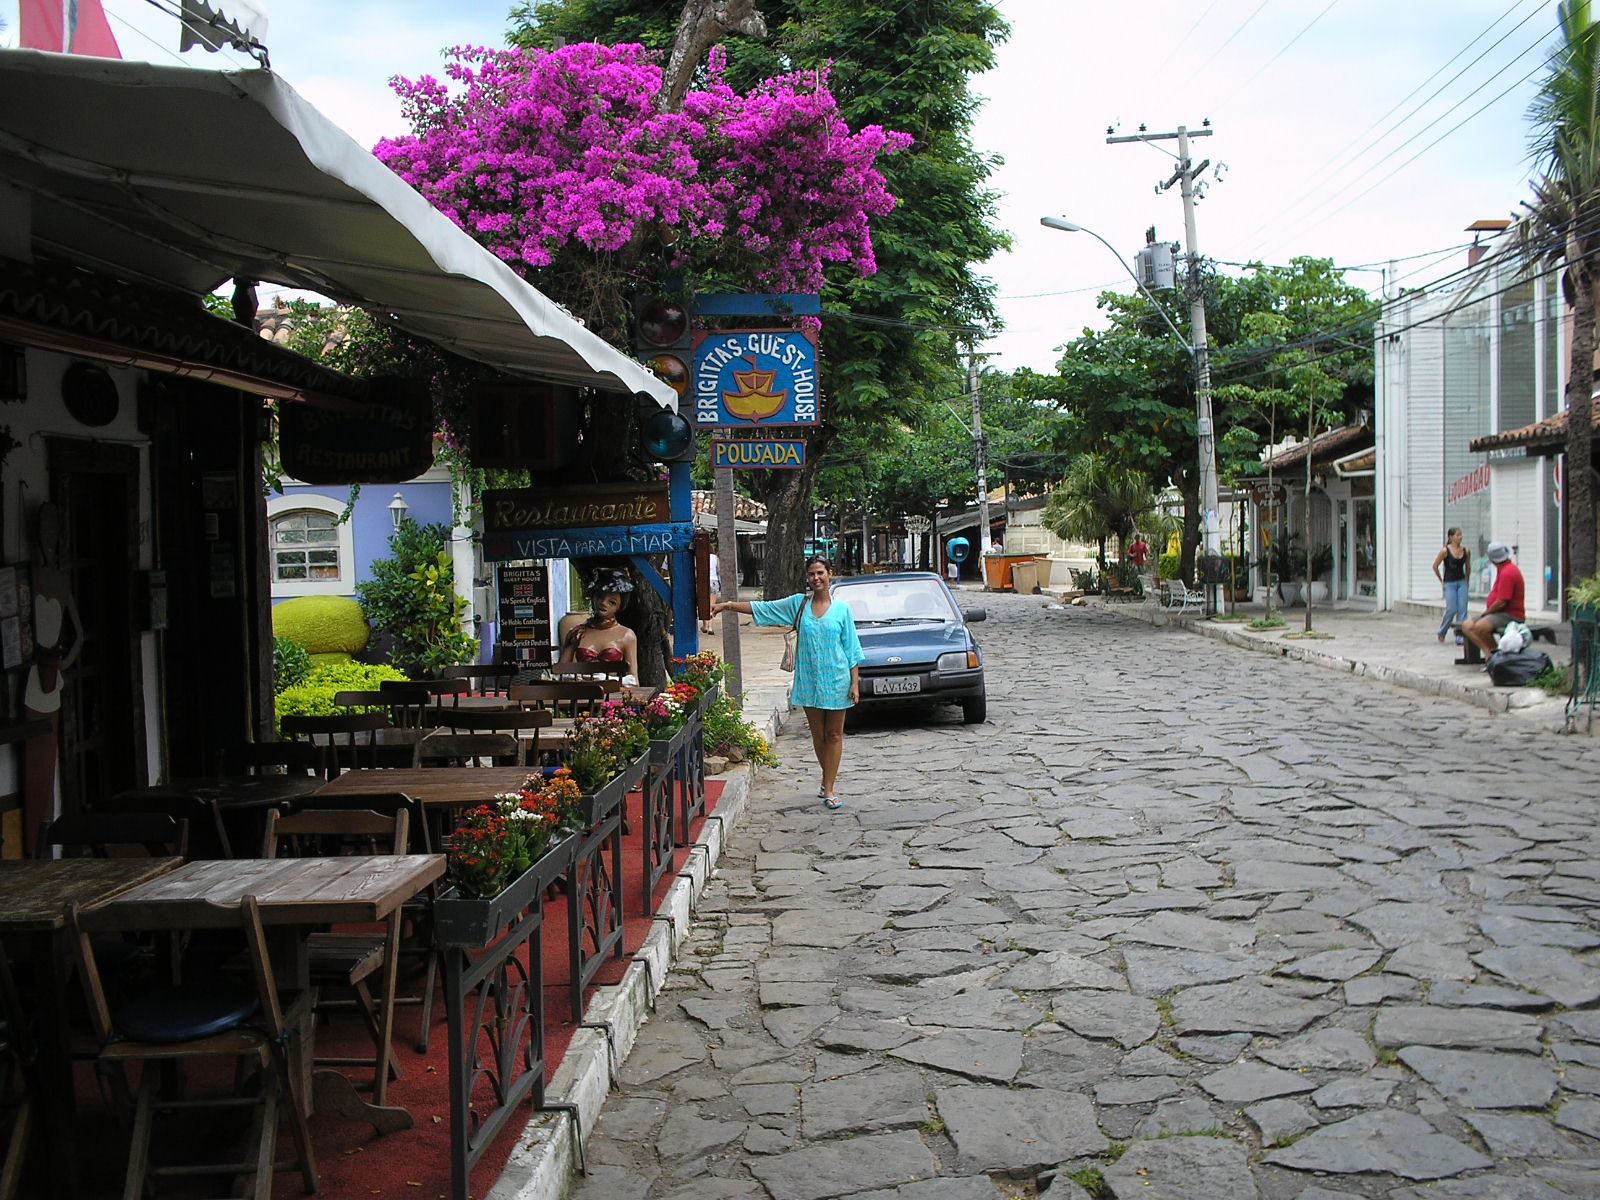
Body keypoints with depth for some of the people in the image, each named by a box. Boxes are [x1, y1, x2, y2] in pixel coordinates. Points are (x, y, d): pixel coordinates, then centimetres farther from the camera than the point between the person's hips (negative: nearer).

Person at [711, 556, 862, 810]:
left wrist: (855, 683, -5)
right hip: (809, 681, 2)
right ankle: (829, 777, 28)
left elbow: (852, 650, 0)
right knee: (818, 735, 10)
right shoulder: (798, 604, 3)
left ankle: (829, 788, 6)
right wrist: (727, 605, -5)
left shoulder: (842, 609, -1)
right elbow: (761, 608, 3)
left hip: (836, 680, -2)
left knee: (834, 735, 2)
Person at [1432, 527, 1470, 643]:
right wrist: (1442, 580, 3)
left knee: (1462, 610, -3)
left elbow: (1468, 567, 17)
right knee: (1451, 610, -7)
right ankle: (1441, 633, 17)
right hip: (1449, 584, -4)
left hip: (1462, 583, 4)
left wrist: (1466, 580, 14)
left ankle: (1460, 637, 1)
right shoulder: (1445, 551, -10)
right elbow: (1435, 566, -1)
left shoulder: (1466, 551, 2)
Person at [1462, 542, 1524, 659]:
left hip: (1510, 615, -11)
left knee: (1480, 627, -32)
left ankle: (1495, 653, -12)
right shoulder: (1504, 569, 16)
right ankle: (1489, 653, -14)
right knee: (1467, 627, 0)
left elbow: (1501, 602, -23)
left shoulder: (1507, 572, -19)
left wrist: (1487, 612, -7)